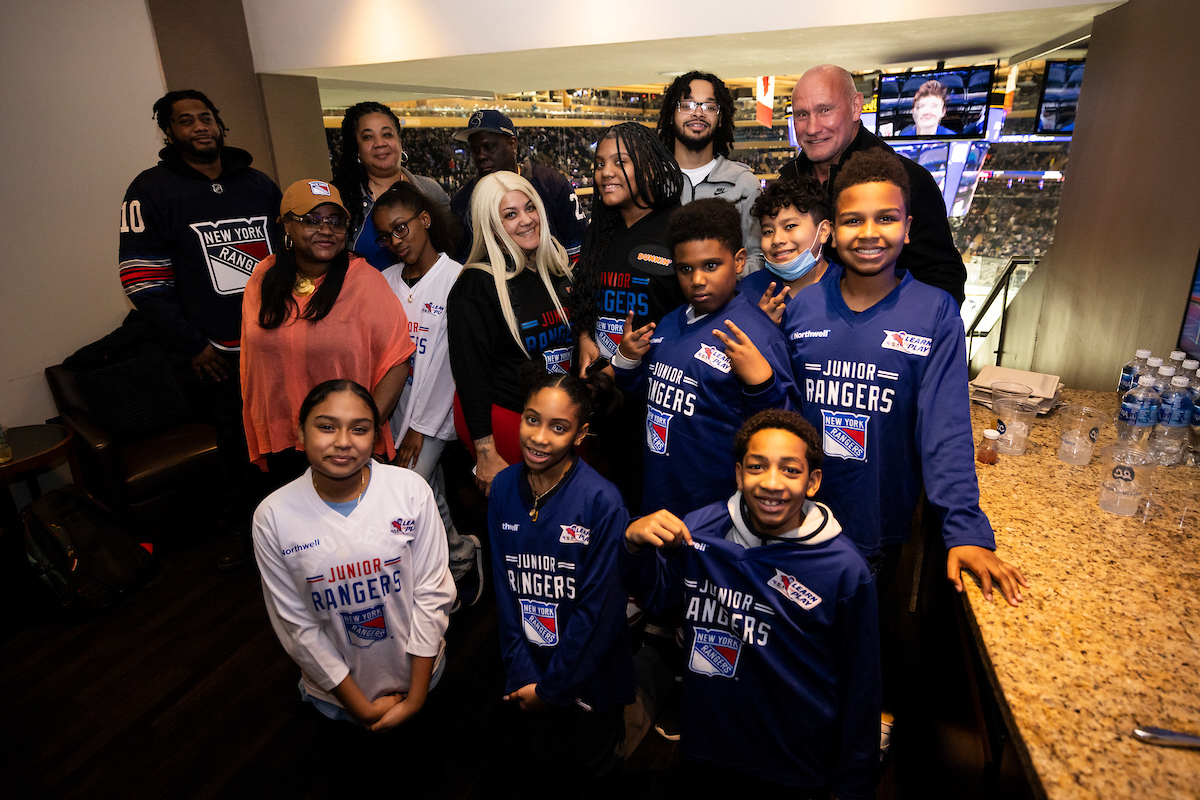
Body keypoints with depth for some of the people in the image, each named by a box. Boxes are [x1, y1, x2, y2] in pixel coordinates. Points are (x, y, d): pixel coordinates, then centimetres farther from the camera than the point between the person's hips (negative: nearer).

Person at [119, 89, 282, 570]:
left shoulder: (258, 184, 10)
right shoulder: (152, 191, -1)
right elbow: (144, 281, -5)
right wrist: (191, 347, -10)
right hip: (217, 352, -2)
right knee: (235, 440, 8)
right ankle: (240, 526, 30)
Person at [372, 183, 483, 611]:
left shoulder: (456, 279, -9)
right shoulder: (385, 281, 7)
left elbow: (451, 361, -11)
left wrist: (421, 426, -11)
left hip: (437, 405, -5)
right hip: (395, 400, 5)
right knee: (429, 492, 8)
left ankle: (462, 555, 13)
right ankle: (461, 552, 31)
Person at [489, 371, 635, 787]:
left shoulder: (602, 501, -24)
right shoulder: (504, 488, -9)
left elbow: (599, 607, -20)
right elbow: (505, 585, -4)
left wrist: (552, 686, -11)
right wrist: (522, 674, -7)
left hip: (589, 678, -4)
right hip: (529, 672, 4)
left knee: (592, 768, 21)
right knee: (547, 764, 27)